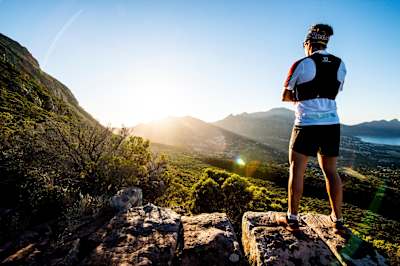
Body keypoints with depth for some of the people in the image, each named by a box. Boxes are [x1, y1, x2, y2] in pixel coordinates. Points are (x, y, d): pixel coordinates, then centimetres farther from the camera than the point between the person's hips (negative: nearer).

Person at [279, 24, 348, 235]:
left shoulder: (301, 65, -6)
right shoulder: (340, 65, 10)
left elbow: (285, 97, 0)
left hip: (307, 125, -5)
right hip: (332, 124, 6)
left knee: (297, 170, 4)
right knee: (330, 171, 14)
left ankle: (292, 219, 11)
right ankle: (338, 221, 23)